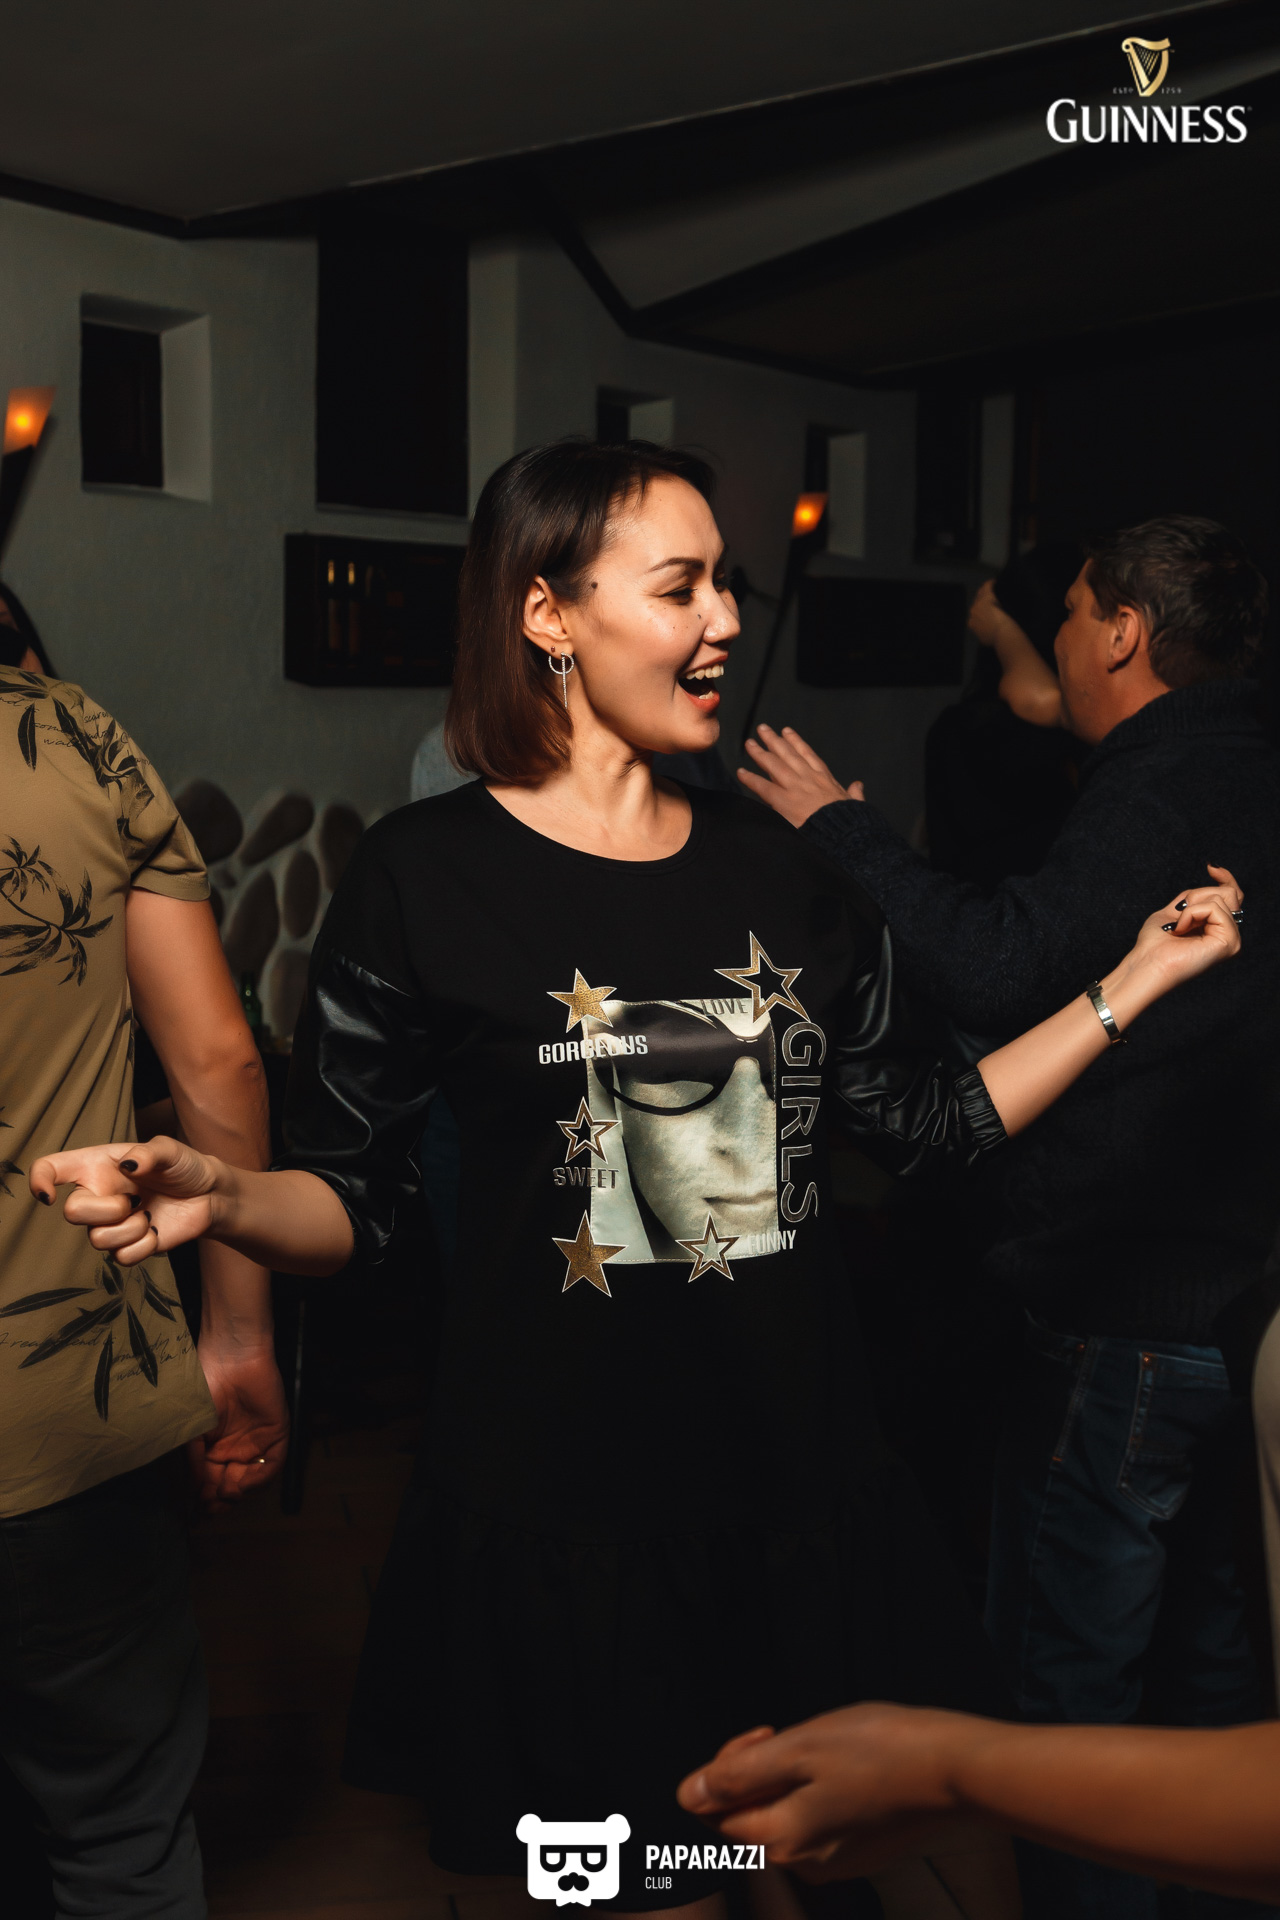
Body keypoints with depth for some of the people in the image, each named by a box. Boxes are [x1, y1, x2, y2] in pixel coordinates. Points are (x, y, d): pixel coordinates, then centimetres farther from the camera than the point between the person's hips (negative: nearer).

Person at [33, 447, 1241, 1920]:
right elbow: (355, 1200, -6)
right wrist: (221, 1201, -26)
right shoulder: (424, 878, -9)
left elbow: (921, 1124, 9)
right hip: (559, 1504, -4)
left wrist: (1130, 985, 7)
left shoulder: (779, 866, 5)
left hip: (795, 1470, 5)